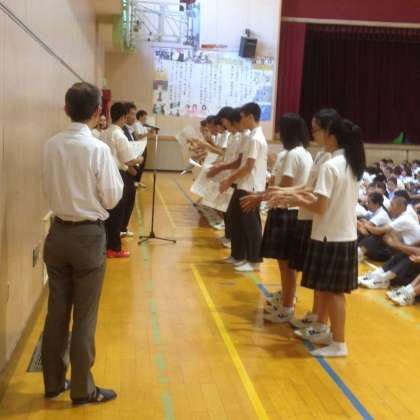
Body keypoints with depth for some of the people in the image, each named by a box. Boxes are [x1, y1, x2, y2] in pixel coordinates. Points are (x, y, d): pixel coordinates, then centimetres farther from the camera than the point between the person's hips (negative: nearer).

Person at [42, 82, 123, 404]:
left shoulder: (51, 146, -1)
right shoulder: (98, 149, -16)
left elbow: (50, 190, 9)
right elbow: (112, 198, -9)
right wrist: (115, 172, 5)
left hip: (58, 232, 5)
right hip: (89, 235, -5)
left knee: (57, 310, 14)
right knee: (84, 315, 6)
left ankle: (54, 382, 28)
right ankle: (82, 389, 18)